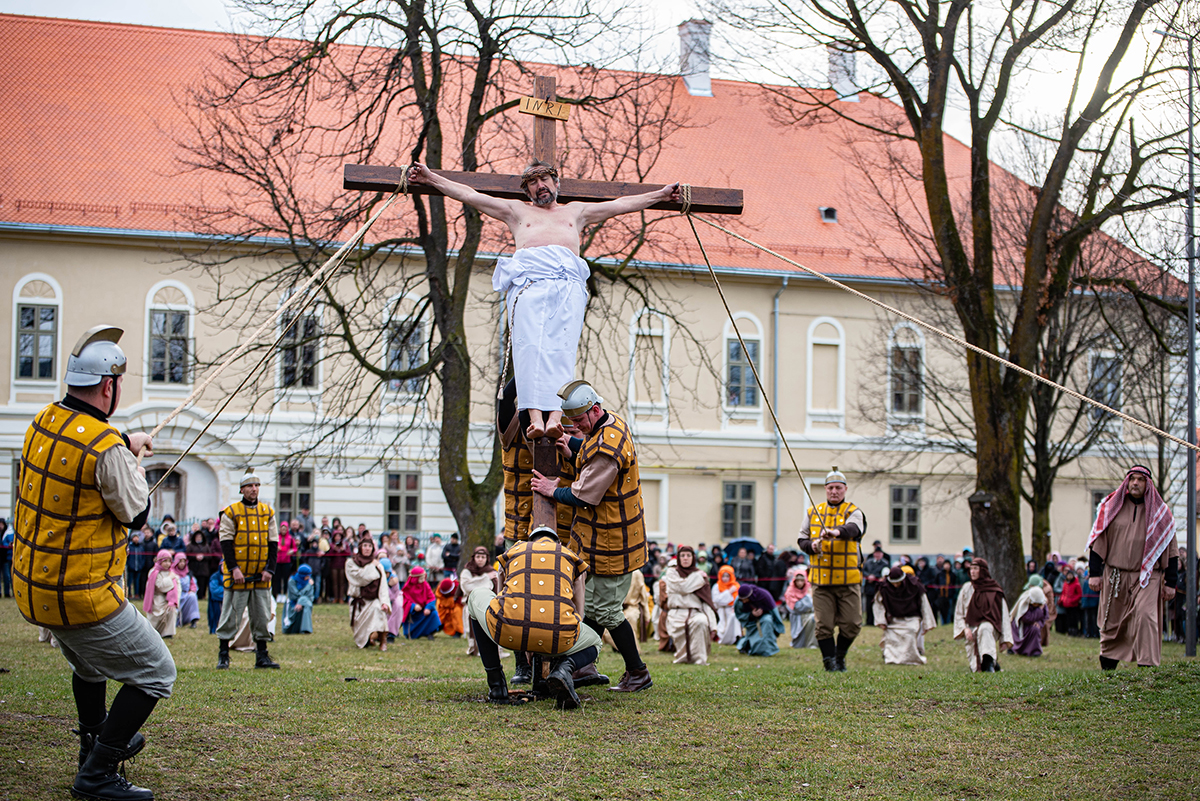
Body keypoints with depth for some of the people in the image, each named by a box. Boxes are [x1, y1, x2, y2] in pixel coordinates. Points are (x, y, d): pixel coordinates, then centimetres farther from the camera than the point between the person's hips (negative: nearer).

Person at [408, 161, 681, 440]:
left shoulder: (576, 212, 38)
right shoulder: (517, 211, 34)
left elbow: (622, 204, 40)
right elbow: (468, 195, 31)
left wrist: (661, 195, 40)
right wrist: (430, 178, 26)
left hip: (569, 283, 0)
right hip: (528, 279, 0)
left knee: (561, 349, -22)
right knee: (530, 346, -23)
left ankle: (556, 417, -39)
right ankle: (535, 416, -37)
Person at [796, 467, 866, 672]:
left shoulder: (853, 512, 1)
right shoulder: (814, 512, 12)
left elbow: (853, 528, -22)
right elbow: (801, 539, 17)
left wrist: (836, 532, -44)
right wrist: (811, 546, -6)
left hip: (848, 580, -2)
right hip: (821, 579, 2)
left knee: (852, 623, 1)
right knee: (824, 625, -1)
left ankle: (840, 655, 25)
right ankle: (829, 662, 10)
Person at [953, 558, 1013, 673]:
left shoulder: (995, 590, 2)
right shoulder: (967, 589, 6)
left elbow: (1003, 614, 2)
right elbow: (959, 613, 8)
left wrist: (1004, 639, -6)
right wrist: (965, 629, -11)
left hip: (990, 625, -2)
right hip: (972, 628, 2)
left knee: (984, 629, -41)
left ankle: (988, 662, -44)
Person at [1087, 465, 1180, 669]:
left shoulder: (1160, 513, 6)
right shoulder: (1112, 507, 7)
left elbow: (1171, 550, 7)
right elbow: (1098, 541, 8)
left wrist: (1170, 582, 2)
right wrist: (1094, 572, 0)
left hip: (1147, 577, -2)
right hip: (1115, 576, 2)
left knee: (1145, 616, -20)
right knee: (1111, 622, 5)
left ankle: (1148, 667, -23)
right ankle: (1107, 669, 19)